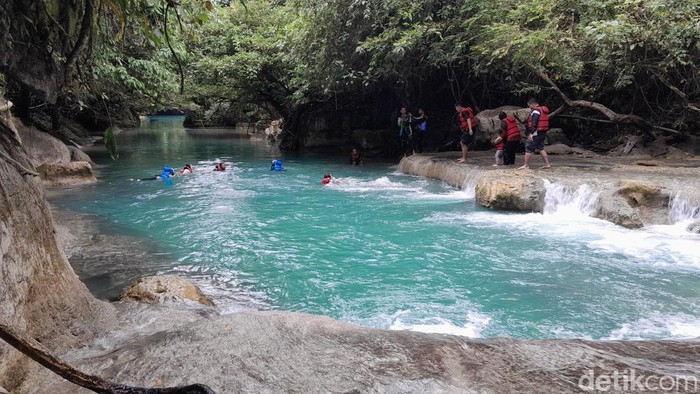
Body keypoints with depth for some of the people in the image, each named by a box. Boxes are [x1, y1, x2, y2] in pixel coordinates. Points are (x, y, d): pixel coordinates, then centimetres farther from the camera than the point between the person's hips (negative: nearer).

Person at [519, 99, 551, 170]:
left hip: (536, 133, -10)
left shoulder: (536, 111, -13)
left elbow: (534, 123, -22)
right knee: (541, 148, 18)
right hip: (543, 133, 10)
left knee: (529, 148, -5)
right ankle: (547, 164, 17)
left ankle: (526, 165, -3)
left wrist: (531, 133, -24)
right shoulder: (543, 110, 18)